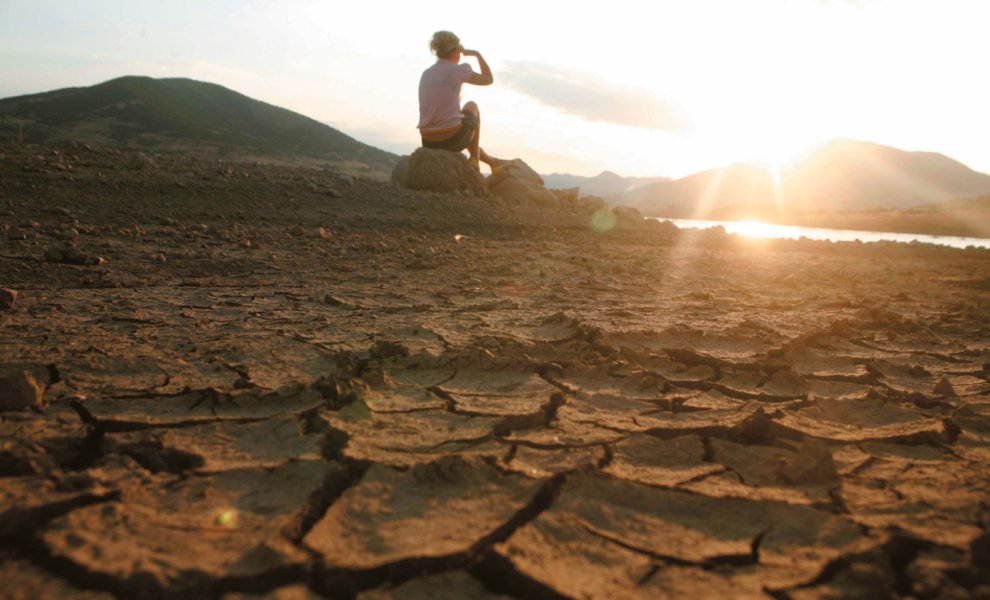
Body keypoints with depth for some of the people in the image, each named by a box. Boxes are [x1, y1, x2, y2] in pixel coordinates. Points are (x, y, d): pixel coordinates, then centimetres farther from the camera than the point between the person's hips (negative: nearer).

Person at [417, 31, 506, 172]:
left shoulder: (426, 74, 11)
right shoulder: (458, 70, -5)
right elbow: (489, 79, 12)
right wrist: (477, 54, 22)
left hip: (428, 143, 5)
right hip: (453, 138, -5)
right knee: (472, 107, 28)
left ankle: (491, 161, 47)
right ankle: (474, 160, 30)